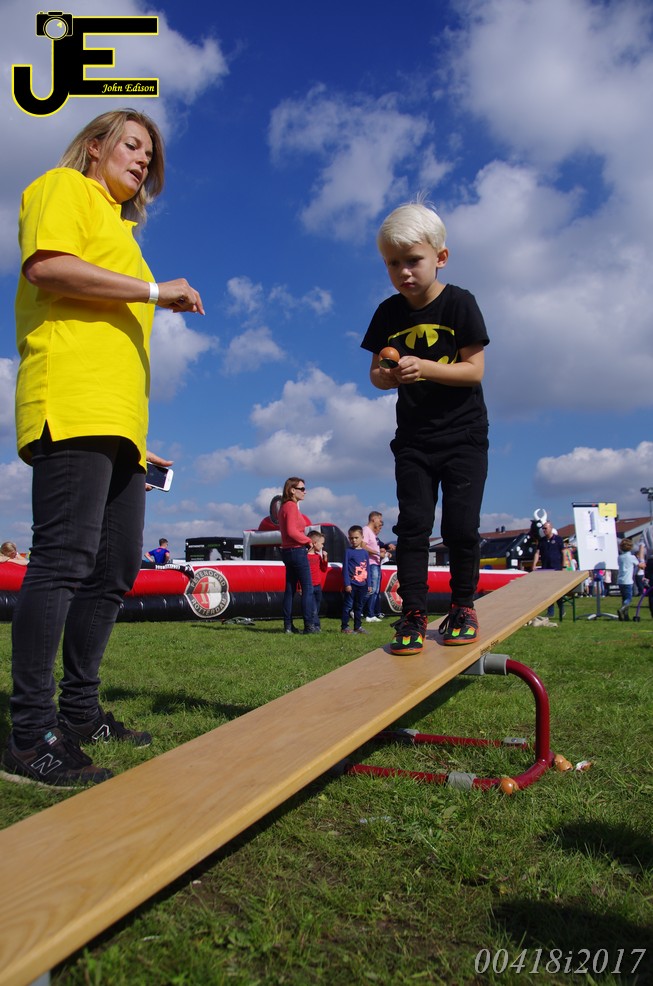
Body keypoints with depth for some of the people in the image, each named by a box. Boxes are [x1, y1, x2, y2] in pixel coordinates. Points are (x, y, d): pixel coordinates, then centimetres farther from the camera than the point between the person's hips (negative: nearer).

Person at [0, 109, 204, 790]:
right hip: (72, 404, -9)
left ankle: (79, 713, 16)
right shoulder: (64, 188, 9)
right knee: (63, 560, -15)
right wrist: (154, 291, -9)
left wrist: (138, 441, 24)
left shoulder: (119, 229, 33)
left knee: (115, 568, 7)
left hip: (117, 423, 9)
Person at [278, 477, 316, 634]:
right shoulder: (292, 506, -14)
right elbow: (292, 531, -23)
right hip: (297, 551, -10)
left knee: (290, 589, 10)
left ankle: (288, 625, 12)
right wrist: (308, 540, -10)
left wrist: (305, 540, 7)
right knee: (307, 588, -6)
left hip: (288, 551, 10)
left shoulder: (284, 506, 16)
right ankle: (309, 625, -6)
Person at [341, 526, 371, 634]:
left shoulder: (365, 552, 10)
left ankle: (358, 626, 20)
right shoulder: (348, 551, -4)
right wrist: (347, 584, -13)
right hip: (351, 584, -5)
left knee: (359, 606, 12)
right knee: (348, 606, -2)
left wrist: (369, 584, 11)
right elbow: (345, 568, -7)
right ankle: (344, 626, 3)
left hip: (362, 585, 5)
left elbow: (367, 569, 15)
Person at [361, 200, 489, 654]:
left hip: (463, 433, -2)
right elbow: (376, 372, 4)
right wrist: (385, 376, -20)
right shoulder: (389, 313, 2)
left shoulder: (460, 303, -8)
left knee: (461, 524, -3)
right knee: (413, 523, -2)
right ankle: (413, 614, 5)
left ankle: (464, 604, 18)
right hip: (414, 437, 3)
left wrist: (426, 368, -27)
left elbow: (474, 369, -12)